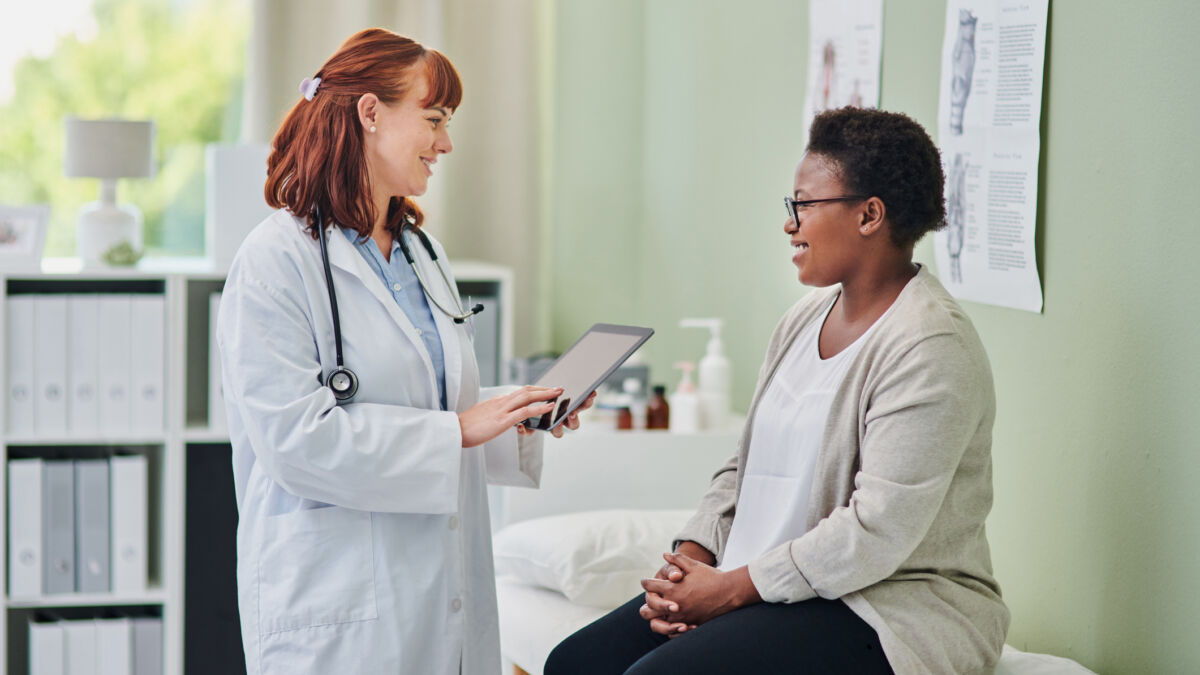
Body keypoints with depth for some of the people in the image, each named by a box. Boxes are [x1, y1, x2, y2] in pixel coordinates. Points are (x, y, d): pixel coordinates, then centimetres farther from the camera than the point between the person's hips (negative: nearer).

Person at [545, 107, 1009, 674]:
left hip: (888, 612, -8)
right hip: (769, 590, 9)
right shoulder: (805, 318, 12)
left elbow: (878, 531, -23)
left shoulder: (932, 350, -17)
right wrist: (690, 558, -1)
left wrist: (731, 588, -18)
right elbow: (746, 467, 16)